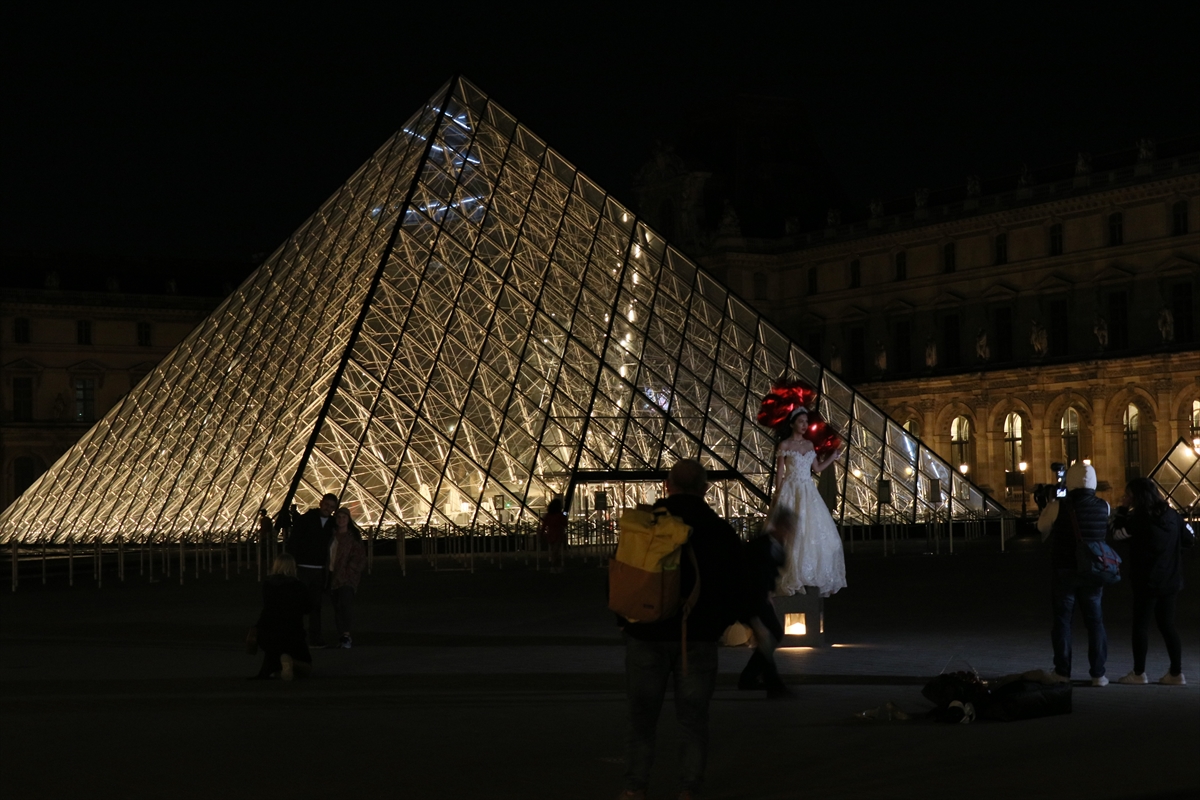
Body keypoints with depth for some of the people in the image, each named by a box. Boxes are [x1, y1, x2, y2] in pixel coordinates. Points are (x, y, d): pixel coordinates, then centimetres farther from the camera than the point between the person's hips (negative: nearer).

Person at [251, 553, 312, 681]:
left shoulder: (267, 584, 6)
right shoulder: (298, 586, 0)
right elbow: (306, 608, 16)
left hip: (265, 635, 3)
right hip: (292, 634, -3)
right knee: (307, 668, 15)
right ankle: (289, 661, -21)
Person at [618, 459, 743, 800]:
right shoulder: (719, 530, -1)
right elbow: (734, 585, 3)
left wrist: (626, 621, 14)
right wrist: (718, 624, 17)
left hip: (647, 633, 0)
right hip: (698, 637, 1)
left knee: (642, 712, 8)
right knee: (693, 715, 7)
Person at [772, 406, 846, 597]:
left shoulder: (809, 445, 11)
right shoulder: (784, 445, -4)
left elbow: (817, 468, 16)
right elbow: (779, 473, -4)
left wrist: (832, 457, 9)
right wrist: (778, 497, -9)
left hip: (809, 493, 5)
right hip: (791, 492, -5)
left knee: (815, 533, 2)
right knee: (793, 535, -6)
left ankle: (817, 579, 9)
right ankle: (794, 582, -2)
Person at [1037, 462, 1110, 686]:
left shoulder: (1058, 507, -14)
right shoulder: (1103, 507, -6)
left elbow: (1042, 526, 2)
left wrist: (1048, 505, 23)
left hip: (1064, 572, -2)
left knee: (1062, 619, 9)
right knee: (1095, 621, 9)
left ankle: (1062, 671, 10)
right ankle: (1098, 673, 7)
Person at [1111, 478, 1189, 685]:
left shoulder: (1139, 519, -14)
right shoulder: (1171, 515, 4)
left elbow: (1117, 533, -2)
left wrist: (1123, 509, 2)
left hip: (1147, 581, -6)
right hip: (1170, 580, 6)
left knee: (1141, 625, 2)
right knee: (1167, 626, 11)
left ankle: (1139, 673, 3)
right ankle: (1176, 673, 9)